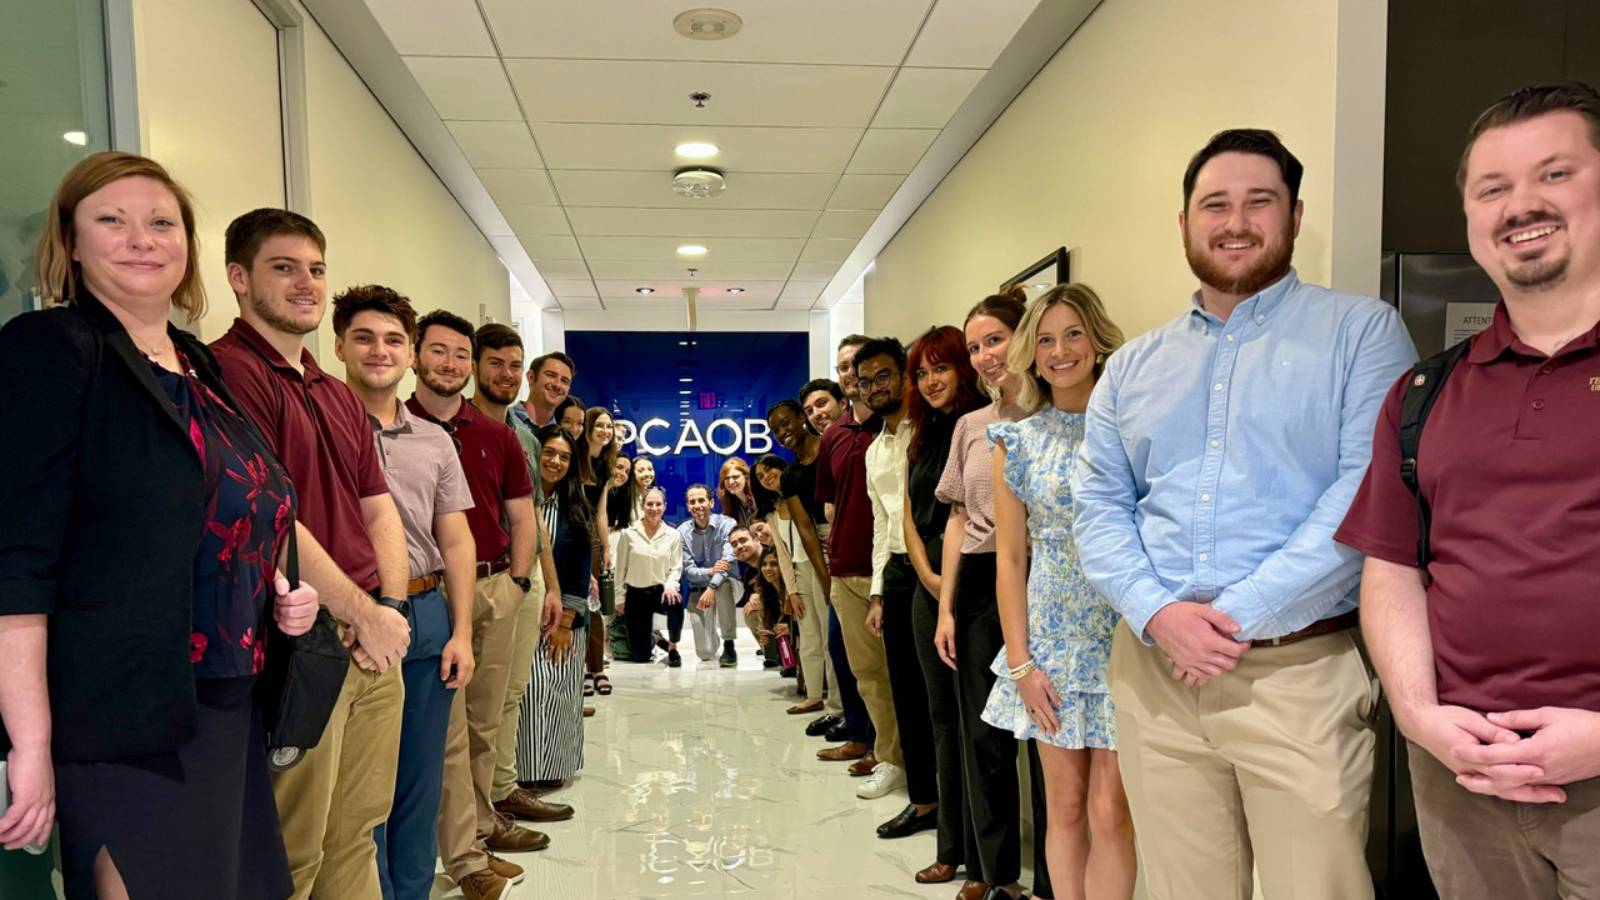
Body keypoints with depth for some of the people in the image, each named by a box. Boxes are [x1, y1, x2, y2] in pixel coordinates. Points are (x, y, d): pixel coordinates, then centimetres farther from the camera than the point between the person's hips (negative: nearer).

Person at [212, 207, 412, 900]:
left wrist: (389, 607, 1)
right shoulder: (230, 372, -10)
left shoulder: (340, 396, 18)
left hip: (375, 641, 8)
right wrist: (364, 615, -11)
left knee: (356, 835, 17)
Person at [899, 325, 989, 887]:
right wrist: (928, 575, -1)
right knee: (944, 719, 12)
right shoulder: (921, 439, 16)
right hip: (929, 585, 7)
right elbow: (910, 517, 14)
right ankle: (952, 848, 22)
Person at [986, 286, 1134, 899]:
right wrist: (1020, 662, 0)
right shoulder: (1018, 441, 5)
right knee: (1065, 806, 10)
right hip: (1053, 639, 2)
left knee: (1111, 811, 1)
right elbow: (1010, 558, 4)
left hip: (1126, 636, -2)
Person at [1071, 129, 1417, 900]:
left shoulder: (1362, 331, 1)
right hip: (1154, 673, 4)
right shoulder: (1133, 366, 12)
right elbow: (1096, 505, 8)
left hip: (1302, 671, -3)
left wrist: (1242, 613, -16)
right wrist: (1157, 613, -10)